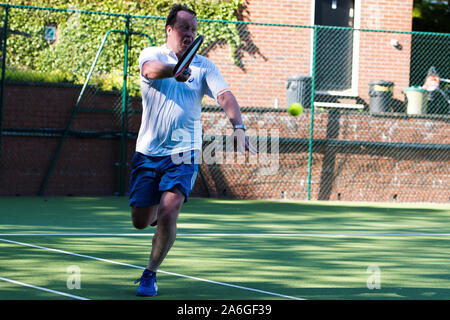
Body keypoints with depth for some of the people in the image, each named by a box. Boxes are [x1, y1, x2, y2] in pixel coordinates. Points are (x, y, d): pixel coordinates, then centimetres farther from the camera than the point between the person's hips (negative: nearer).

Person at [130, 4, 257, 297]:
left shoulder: (204, 66, 3)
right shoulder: (152, 55, -1)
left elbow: (225, 95, -13)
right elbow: (152, 69, -26)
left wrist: (238, 127, -32)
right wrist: (174, 69, -49)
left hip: (183, 154, -1)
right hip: (148, 152, 1)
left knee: (168, 214, -19)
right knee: (140, 222, 6)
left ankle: (150, 274, 1)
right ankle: (157, 208, 44)